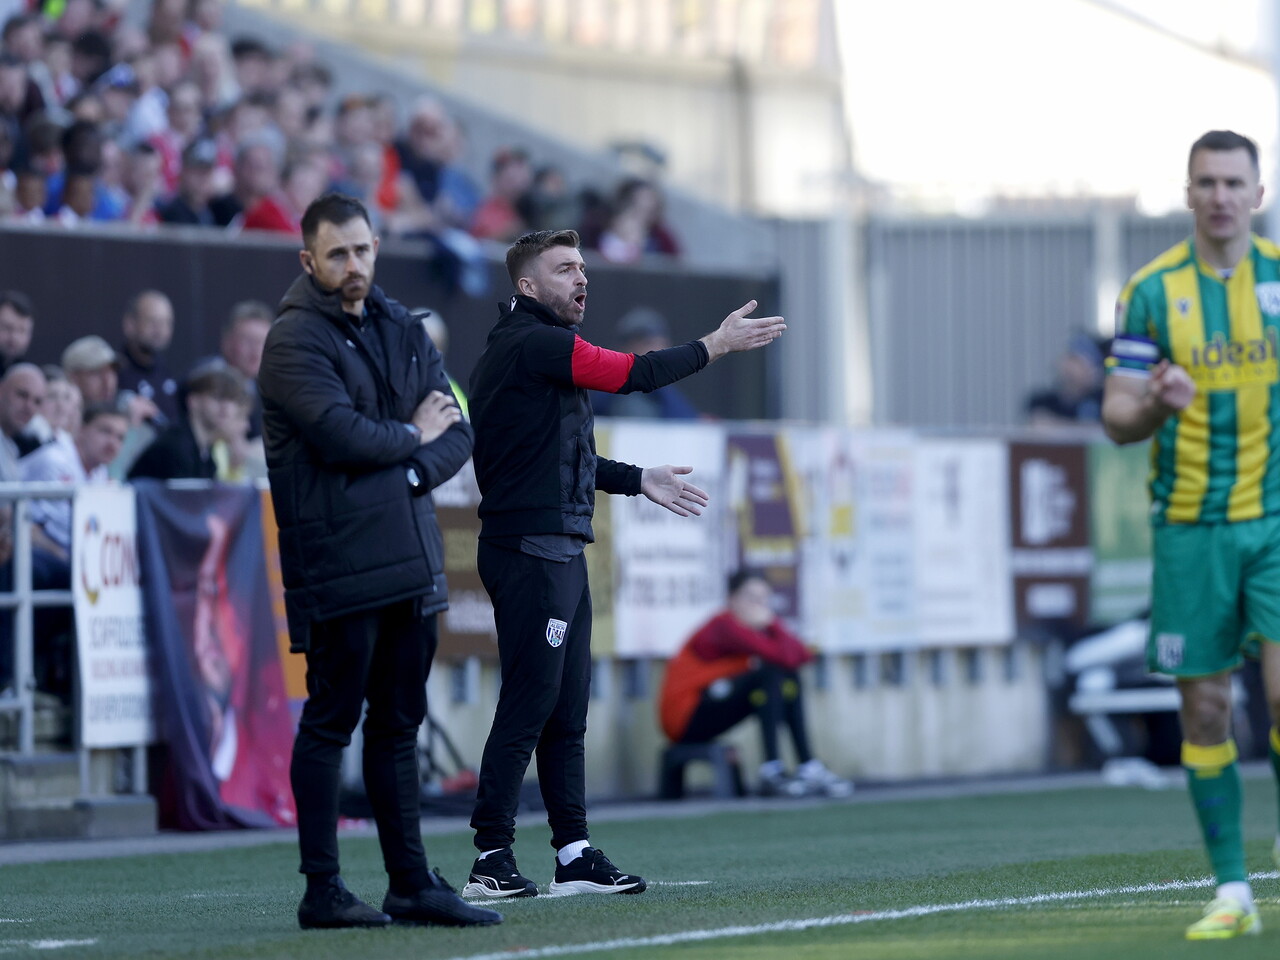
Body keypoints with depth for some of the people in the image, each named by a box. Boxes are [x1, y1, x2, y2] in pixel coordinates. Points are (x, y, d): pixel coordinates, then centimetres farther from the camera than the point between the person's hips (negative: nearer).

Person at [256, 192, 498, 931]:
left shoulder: (403, 330, 16)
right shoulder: (296, 339, -7)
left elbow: (456, 434, 11)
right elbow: (341, 433, -20)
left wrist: (415, 469, -9)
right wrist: (412, 436, -3)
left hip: (412, 558, 7)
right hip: (338, 560, -7)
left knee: (400, 724, 10)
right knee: (331, 723, -4)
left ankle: (412, 884, 14)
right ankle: (323, 890, 0)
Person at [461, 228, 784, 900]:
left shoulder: (531, 348, 21)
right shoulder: (533, 344, -11)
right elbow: (633, 374, -14)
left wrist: (639, 481, 27)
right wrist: (718, 344, -4)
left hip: (560, 553, 11)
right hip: (530, 552, -11)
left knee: (567, 711, 10)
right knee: (529, 703, -10)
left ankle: (574, 855, 12)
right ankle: (492, 858, -9)